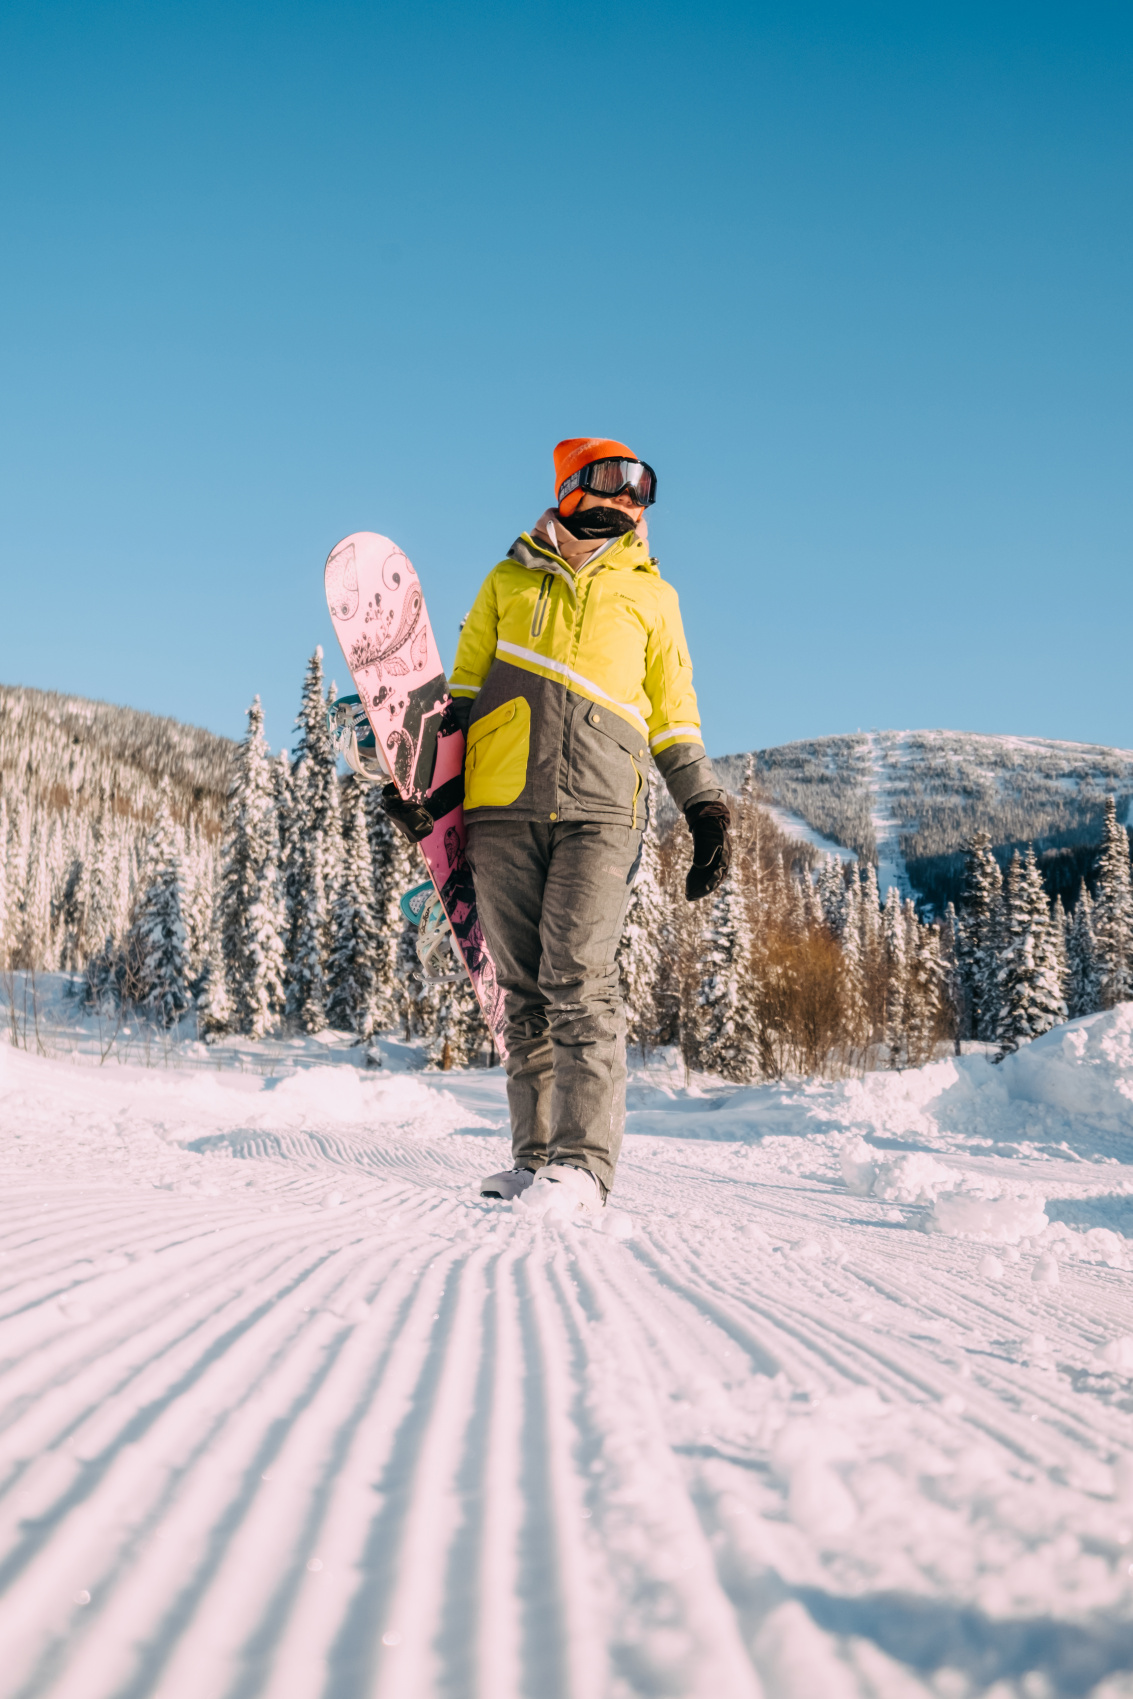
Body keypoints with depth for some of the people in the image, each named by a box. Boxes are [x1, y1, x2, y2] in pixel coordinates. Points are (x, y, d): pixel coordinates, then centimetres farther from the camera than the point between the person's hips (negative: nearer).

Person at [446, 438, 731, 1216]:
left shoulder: (650, 593, 18)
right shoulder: (509, 581, 19)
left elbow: (673, 713, 20)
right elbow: (463, 688, 20)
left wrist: (705, 805, 12)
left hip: (598, 812, -2)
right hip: (503, 808, 2)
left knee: (581, 982, -15)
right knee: (526, 990, 2)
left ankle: (583, 1162, -15)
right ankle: (537, 1155, 7)